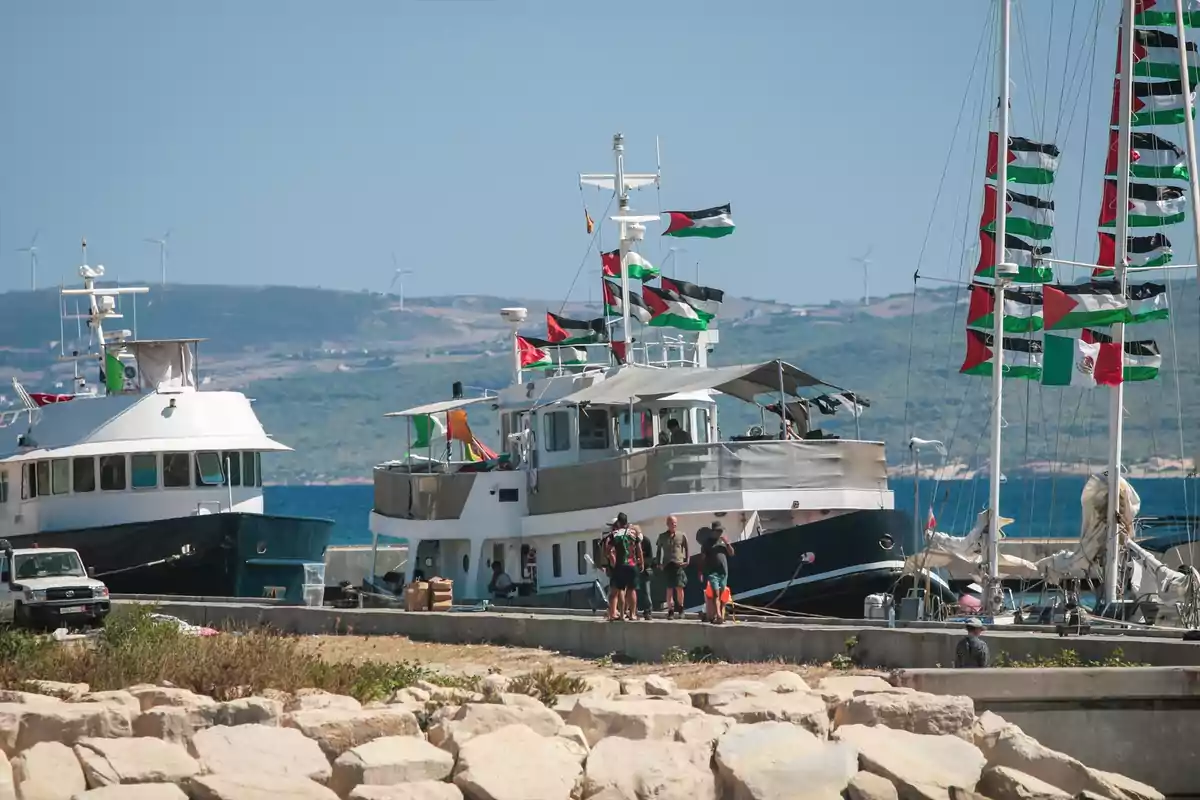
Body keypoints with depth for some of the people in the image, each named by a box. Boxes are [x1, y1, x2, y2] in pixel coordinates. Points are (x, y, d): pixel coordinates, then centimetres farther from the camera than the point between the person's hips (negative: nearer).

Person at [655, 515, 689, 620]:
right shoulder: (662, 536, 10)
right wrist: (658, 563, 10)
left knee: (679, 587, -7)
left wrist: (686, 561, 4)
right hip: (667, 564, 1)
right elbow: (658, 550, 17)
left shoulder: (681, 536, 7)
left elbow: (686, 549, 13)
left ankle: (680, 607, 14)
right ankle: (670, 611, 3)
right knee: (669, 589, -1)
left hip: (679, 564, -1)